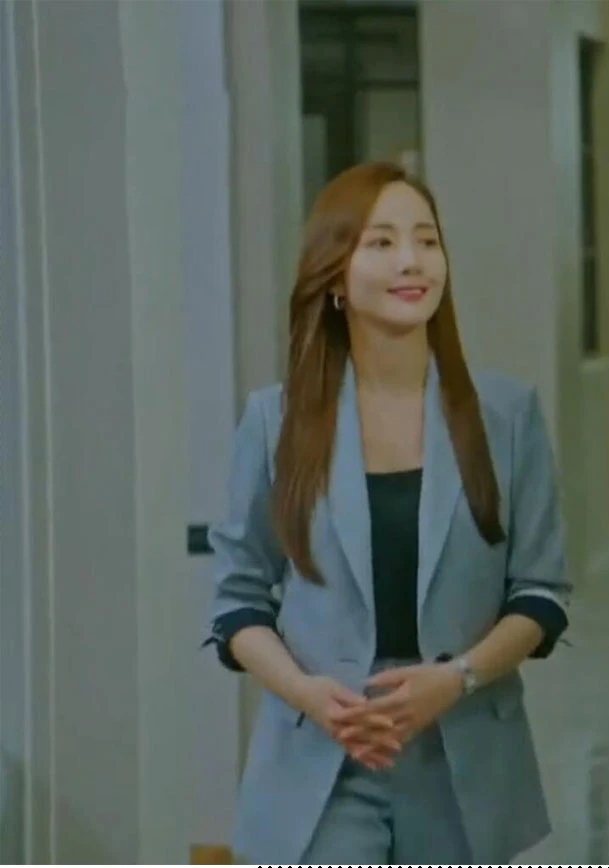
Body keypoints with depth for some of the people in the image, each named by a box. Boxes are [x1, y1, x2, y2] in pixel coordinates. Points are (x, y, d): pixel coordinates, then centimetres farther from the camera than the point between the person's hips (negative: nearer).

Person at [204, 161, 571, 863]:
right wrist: (305, 690, -15)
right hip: (320, 772, -1)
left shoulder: (507, 412, 2)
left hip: (463, 771, 2)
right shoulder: (276, 420, 1)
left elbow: (541, 592, 2)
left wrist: (455, 679, -15)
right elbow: (238, 596, 5)